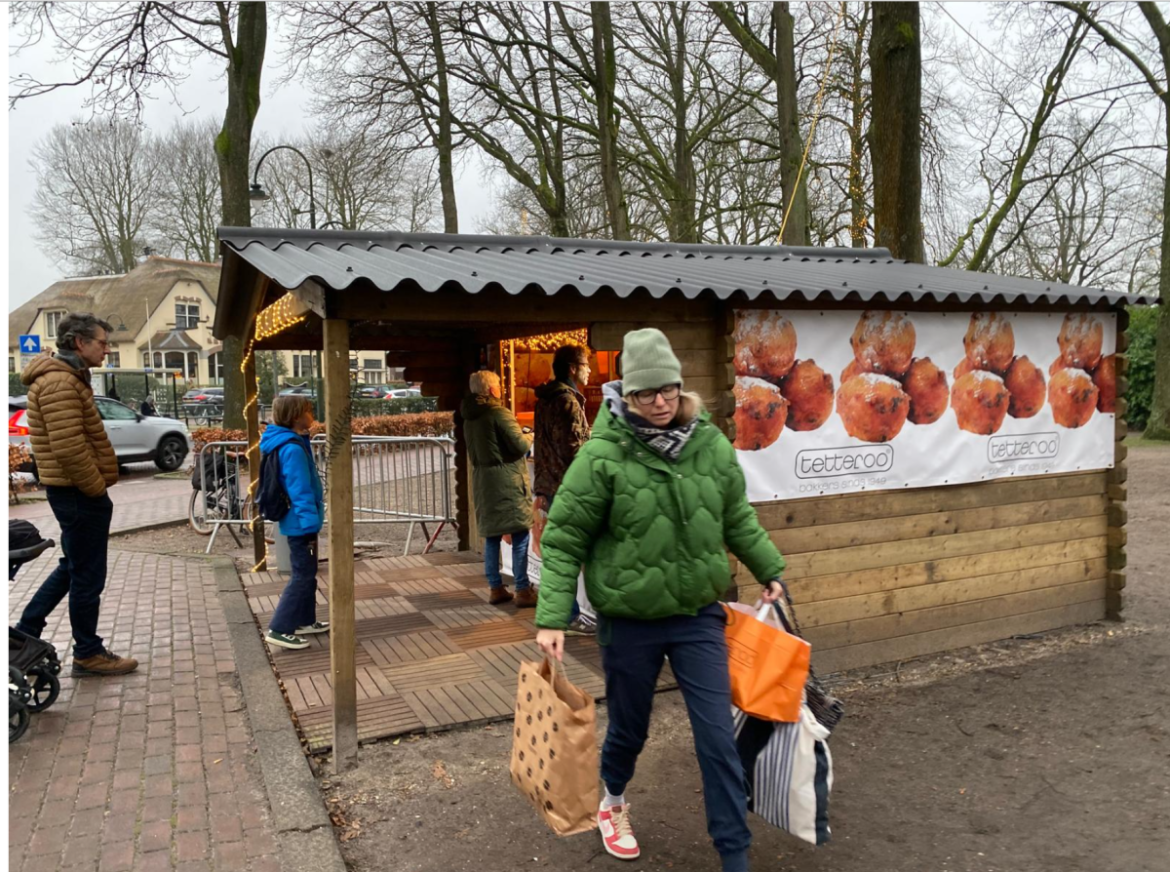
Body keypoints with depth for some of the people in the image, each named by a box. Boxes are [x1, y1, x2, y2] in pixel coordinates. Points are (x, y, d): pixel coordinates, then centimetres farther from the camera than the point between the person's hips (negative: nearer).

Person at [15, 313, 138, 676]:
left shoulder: (64, 376, 15)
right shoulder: (60, 383, -19)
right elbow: (68, 449, -26)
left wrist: (95, 486, 16)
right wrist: (97, 488, -16)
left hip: (74, 490, 10)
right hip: (79, 493, -10)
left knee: (73, 567, 21)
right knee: (87, 576, 1)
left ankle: (25, 632, 28)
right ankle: (88, 654, 13)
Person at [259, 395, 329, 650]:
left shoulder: (291, 443, 9)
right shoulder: (293, 449, -22)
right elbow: (300, 490, -24)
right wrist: (310, 522, -22)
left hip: (299, 521, 10)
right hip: (301, 523, -10)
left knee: (307, 572, 19)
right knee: (303, 575, -2)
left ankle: (304, 621, 31)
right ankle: (279, 629, 3)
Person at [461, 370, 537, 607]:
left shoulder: (469, 417, 10)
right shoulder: (499, 413, -14)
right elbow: (520, 446, -15)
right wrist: (528, 439, 6)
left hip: (482, 481, 8)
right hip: (507, 482, -8)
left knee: (491, 537, 11)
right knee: (520, 536, -2)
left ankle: (496, 588, 17)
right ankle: (523, 591, -2)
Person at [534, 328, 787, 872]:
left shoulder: (710, 444, -6)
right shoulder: (602, 455, -18)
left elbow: (738, 520, 11)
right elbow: (562, 541, -12)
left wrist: (769, 570, 17)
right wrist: (552, 619, -16)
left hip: (699, 615, 3)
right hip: (629, 621, -2)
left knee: (718, 736, 4)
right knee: (629, 727, 18)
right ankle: (612, 801, 51)